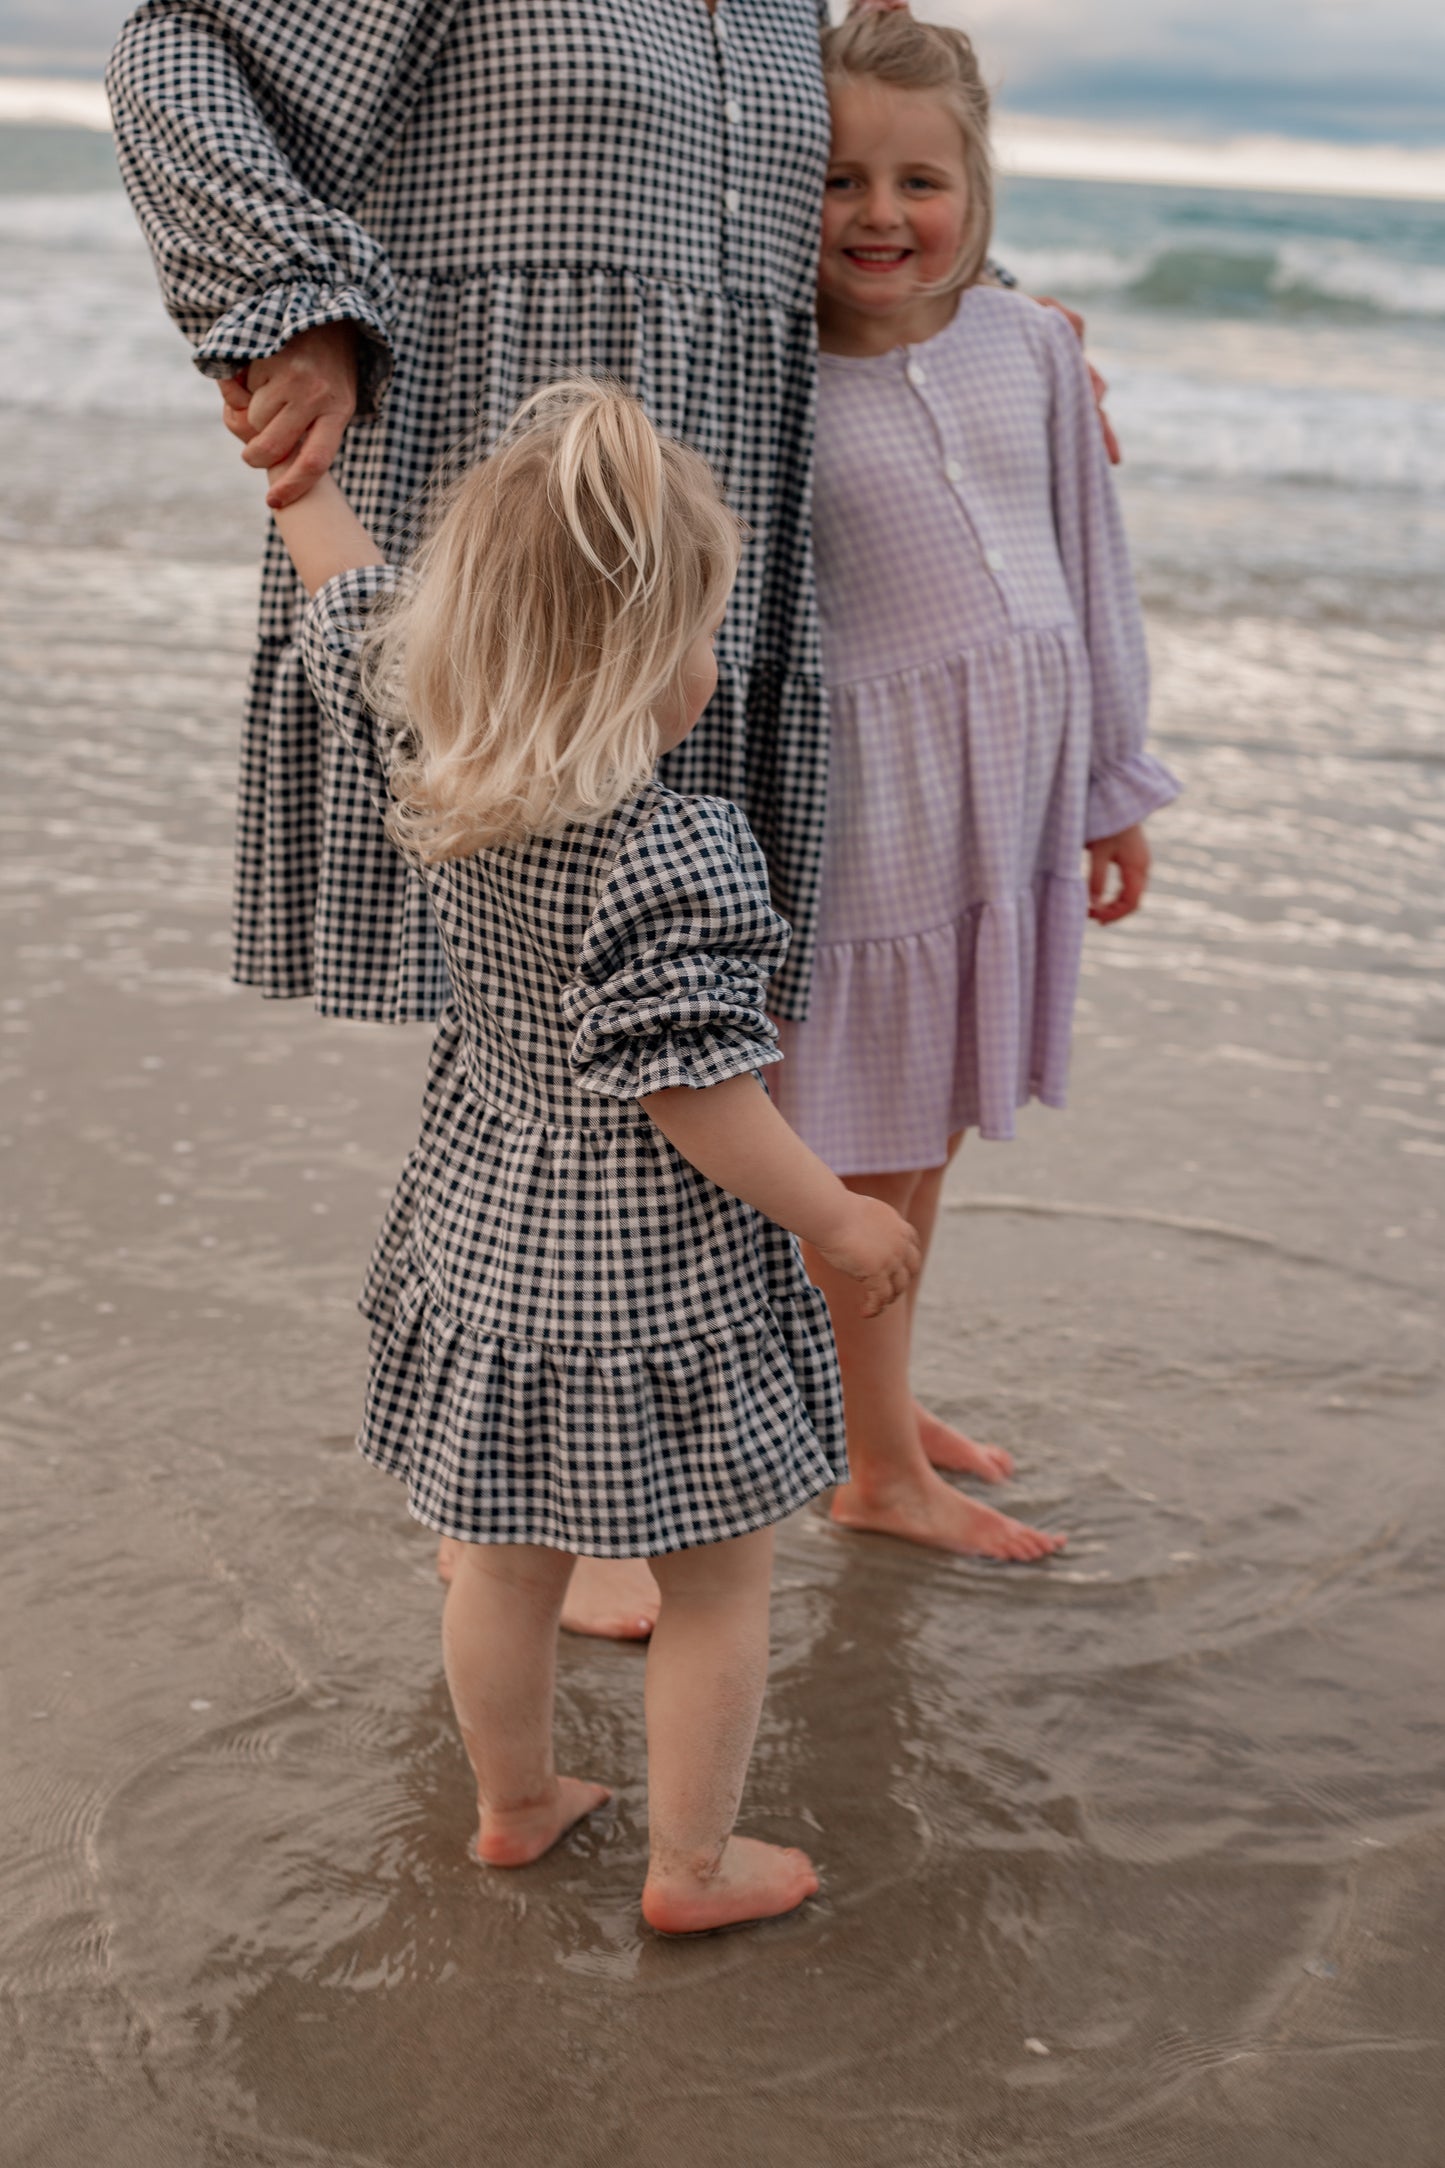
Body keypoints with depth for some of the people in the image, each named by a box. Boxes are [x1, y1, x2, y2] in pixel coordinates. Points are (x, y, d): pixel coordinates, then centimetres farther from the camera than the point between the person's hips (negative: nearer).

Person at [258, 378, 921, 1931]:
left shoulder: (425, 768, -8)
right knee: (715, 1577, 14)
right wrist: (840, 1218, -11)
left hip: (486, 1223, 7)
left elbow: (350, 603, 8)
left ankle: (516, 1800, 44)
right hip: (652, 1270, -7)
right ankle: (693, 1864, 28)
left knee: (508, 1559, 24)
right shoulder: (670, 857, -28)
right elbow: (687, 1093, -24)